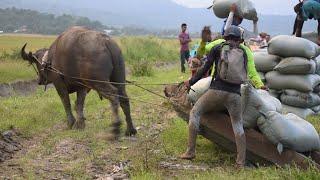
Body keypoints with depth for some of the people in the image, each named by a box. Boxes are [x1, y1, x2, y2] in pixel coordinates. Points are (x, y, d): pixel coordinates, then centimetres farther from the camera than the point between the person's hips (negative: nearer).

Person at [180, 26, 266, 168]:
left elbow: (205, 69, 5)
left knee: (195, 112, 15)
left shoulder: (217, 48, 8)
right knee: (238, 125, 14)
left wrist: (191, 82, 15)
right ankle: (241, 162, 6)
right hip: (234, 94, 2)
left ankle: (190, 151, 10)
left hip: (217, 91, -2)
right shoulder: (243, 52, 15)